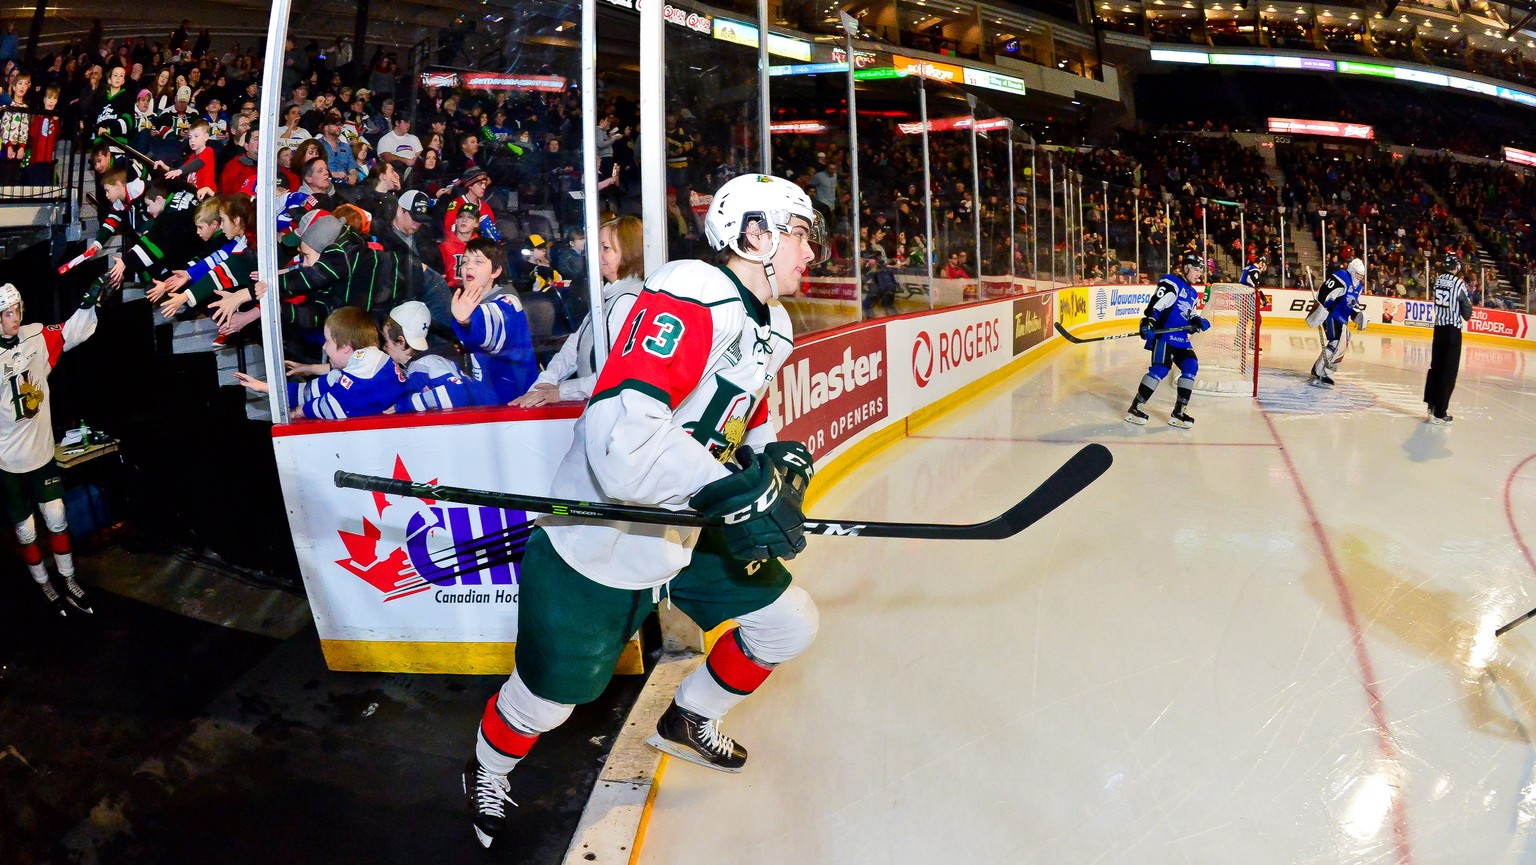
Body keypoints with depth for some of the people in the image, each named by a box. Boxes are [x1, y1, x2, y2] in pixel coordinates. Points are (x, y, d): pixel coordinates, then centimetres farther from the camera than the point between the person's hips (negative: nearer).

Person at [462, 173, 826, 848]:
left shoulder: (772, 329, 5)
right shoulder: (690, 294, -27)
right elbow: (623, 434, -39)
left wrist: (781, 462, -5)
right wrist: (737, 493, -39)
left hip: (688, 536, 9)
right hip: (598, 546, -8)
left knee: (790, 624, 11)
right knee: (549, 697, 6)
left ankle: (687, 721, 36)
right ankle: (487, 772, 41)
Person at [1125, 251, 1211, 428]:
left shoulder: (1193, 293, 23)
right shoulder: (1171, 283, -6)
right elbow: (1155, 304, -16)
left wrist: (1197, 322, 6)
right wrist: (1148, 321, -29)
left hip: (1181, 339, 9)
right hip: (1164, 334, -9)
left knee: (1191, 367, -3)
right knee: (1160, 369, -20)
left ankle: (1178, 412, 3)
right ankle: (1134, 408, -14)